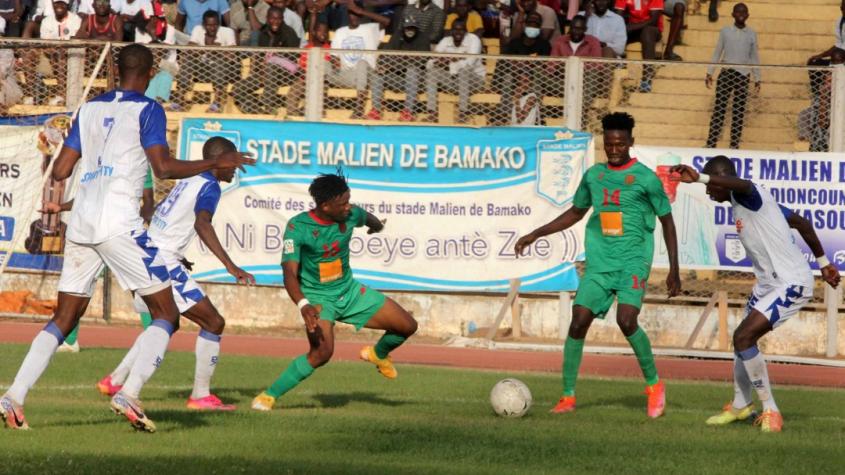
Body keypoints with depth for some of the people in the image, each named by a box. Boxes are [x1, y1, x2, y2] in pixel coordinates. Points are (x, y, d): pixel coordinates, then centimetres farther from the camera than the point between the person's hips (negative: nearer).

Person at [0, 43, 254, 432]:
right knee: (166, 314, 2)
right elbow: (163, 167, -12)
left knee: (63, 319, 11)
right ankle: (129, 394, -15)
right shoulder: (147, 110, -1)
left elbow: (60, 170, 16)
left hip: (80, 224, 6)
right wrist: (216, 164, -3)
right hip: (119, 223, -6)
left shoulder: (90, 108, 15)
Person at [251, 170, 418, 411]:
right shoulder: (298, 227, -25)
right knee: (322, 352, -33)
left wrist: (377, 225, 41)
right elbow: (290, 273, -33)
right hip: (317, 297, -6)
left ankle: (378, 354, 38)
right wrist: (303, 306, -50)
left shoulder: (350, 215, -10)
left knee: (407, 326, 5)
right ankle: (269, 396, -20)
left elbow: (368, 218, 17)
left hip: (349, 290, 6)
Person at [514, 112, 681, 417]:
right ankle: (568, 397, 1)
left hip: (633, 261, -4)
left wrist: (674, 270, 0)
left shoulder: (645, 178, -3)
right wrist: (536, 234, 22)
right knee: (579, 321, -7)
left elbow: (667, 221, 3)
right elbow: (576, 212, 27)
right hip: (599, 263, 5)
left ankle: (654, 385, -1)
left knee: (626, 320, -22)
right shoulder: (593, 175, 11)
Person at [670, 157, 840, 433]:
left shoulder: (750, 196, -15)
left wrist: (698, 179, -55)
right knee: (743, 340, 17)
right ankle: (741, 405, 37)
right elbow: (801, 223, 22)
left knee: (743, 337, -17)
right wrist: (823, 262, 30)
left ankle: (770, 411, -6)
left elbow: (742, 185, -44)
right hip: (768, 283, 11)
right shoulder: (747, 202, 14)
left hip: (791, 285, -11)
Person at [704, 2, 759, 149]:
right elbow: (717, 53, 8)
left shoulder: (751, 34, 7)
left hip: (743, 76, 1)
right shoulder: (725, 31, 5)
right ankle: (711, 144, -7)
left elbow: (755, 57, 11)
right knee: (719, 109, -5)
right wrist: (709, 72, 3)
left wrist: (757, 78, 9)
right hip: (726, 73, -1)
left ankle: (734, 145, 3)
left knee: (739, 112, 1)